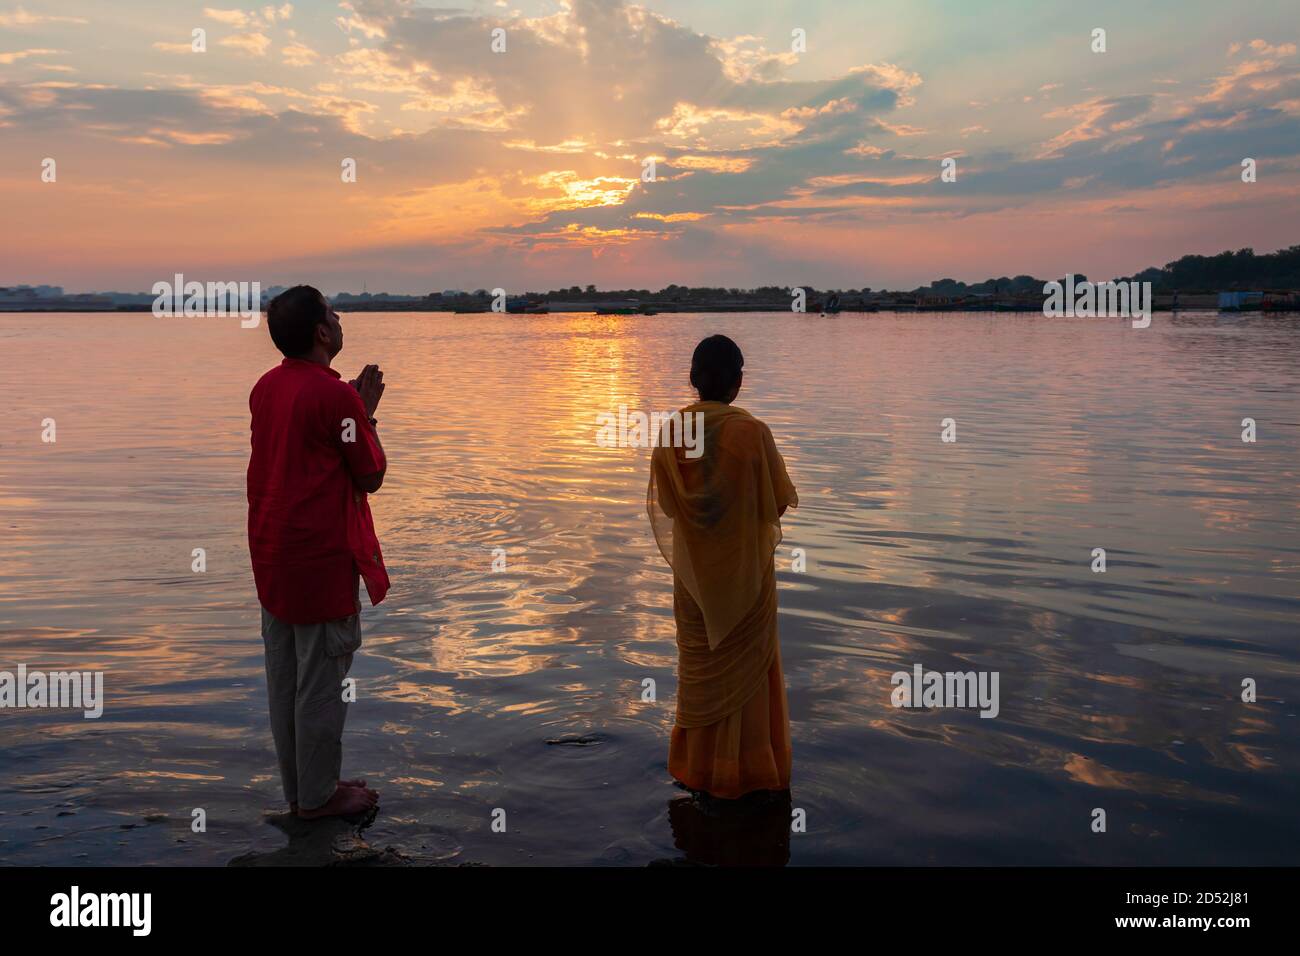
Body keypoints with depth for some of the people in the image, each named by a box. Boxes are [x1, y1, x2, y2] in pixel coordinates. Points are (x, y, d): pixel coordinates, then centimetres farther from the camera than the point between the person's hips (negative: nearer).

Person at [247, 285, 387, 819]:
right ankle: (318, 796, 14)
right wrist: (367, 414, 0)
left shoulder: (265, 388, 8)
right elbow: (370, 477, -11)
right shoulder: (335, 395, -17)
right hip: (321, 558, -8)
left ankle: (298, 788, 26)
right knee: (321, 678, 3)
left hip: (271, 554, 8)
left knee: (284, 675, 14)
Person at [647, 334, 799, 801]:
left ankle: (697, 763, 30)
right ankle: (743, 767, 22)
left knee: (700, 663, 19)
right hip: (745, 570, -3)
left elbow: (663, 504, 1)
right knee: (746, 666, 13)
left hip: (693, 569, 3)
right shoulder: (752, 433, -20)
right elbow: (781, 500, -11)